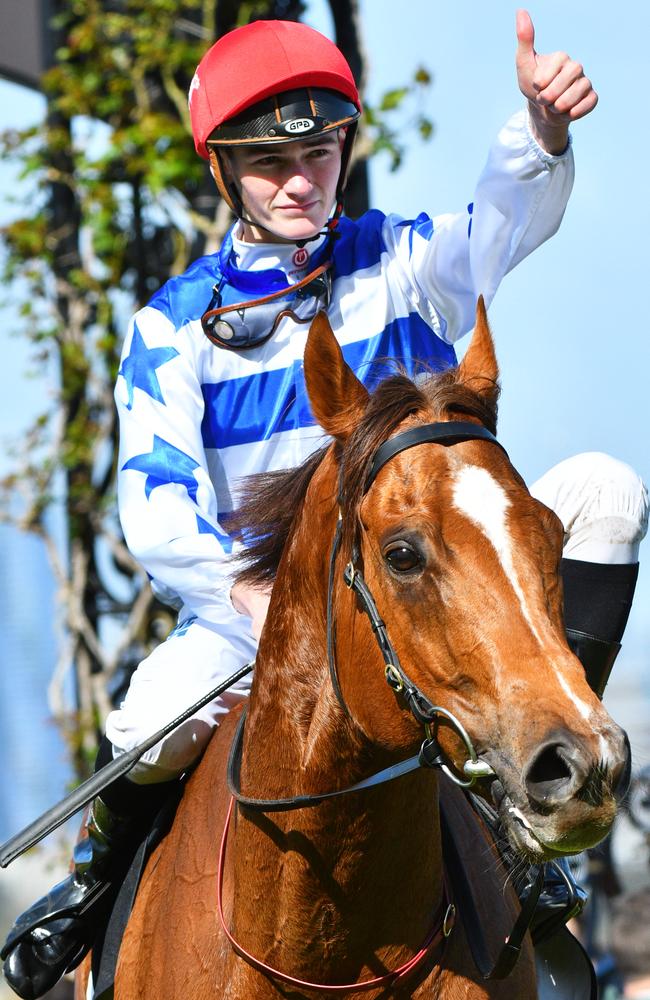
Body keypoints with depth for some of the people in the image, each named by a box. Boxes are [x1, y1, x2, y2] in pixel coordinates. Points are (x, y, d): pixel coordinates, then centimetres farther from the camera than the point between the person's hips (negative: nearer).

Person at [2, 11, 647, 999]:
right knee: (148, 732, -33)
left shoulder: (402, 265, 1)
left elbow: (503, 224, -22)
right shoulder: (174, 323, 0)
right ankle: (96, 876, 4)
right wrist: (246, 594, -32)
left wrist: (541, 134, -46)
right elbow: (157, 502, -10)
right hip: (251, 595, -1)